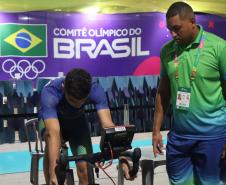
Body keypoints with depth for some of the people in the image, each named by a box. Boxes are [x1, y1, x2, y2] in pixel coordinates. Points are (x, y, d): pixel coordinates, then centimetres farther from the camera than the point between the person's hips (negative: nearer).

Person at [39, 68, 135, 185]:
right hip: (52, 120, -2)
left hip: (77, 121, 2)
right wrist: (53, 172, -60)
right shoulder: (50, 93, -40)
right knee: (50, 136, -36)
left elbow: (108, 126, -42)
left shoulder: (95, 91, -33)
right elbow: (53, 133, -51)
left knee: (84, 169, -13)